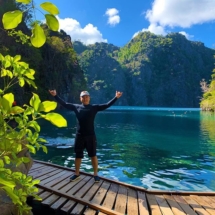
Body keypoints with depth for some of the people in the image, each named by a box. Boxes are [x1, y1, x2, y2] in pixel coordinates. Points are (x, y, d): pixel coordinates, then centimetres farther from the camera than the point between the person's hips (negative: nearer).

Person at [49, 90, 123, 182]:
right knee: (78, 156, 13)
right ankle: (77, 173, 31)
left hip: (91, 136, -1)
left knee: (93, 155, 8)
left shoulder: (94, 107, 0)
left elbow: (106, 105, -5)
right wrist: (55, 96, -1)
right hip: (79, 136, 2)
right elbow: (64, 104, 4)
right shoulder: (76, 107, 4)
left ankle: (95, 174, 23)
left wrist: (116, 97, -13)